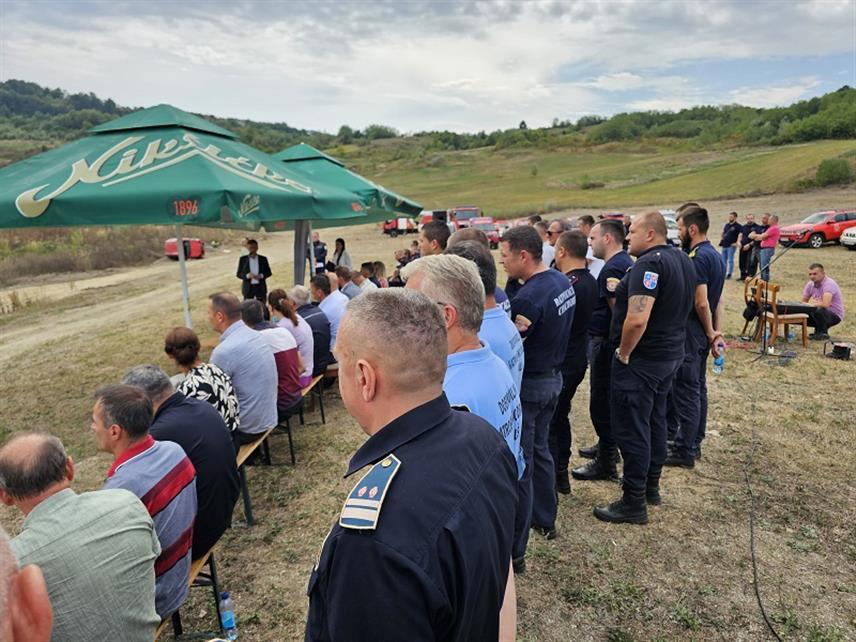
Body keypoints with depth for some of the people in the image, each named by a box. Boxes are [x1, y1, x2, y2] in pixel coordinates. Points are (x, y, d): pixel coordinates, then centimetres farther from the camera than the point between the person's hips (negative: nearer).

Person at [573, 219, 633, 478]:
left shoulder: (612, 268, -20)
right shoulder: (627, 262, 12)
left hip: (606, 342, -10)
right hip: (613, 342, 10)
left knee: (601, 401, -1)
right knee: (609, 398, 22)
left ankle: (606, 464, 8)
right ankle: (607, 446, 38)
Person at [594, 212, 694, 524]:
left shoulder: (649, 263, -22)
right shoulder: (682, 259, 10)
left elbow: (637, 319, -33)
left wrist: (624, 352, -18)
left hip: (642, 359, -10)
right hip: (670, 354, 10)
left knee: (631, 428, -1)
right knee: (655, 420, 20)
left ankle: (634, 503, 8)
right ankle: (651, 485, 35)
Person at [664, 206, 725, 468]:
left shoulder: (697, 258, -18)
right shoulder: (715, 256, 13)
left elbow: (701, 303, -21)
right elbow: (718, 301, 13)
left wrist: (710, 334, -7)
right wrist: (717, 333, 8)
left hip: (691, 333, -10)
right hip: (704, 335, 10)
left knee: (686, 391, -3)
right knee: (697, 388, 17)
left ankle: (684, 452, 5)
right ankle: (694, 444, 28)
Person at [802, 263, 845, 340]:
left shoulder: (829, 284, -24)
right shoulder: (810, 284, -1)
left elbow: (825, 304, -37)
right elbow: (803, 303, 4)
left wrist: (811, 304, -21)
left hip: (835, 315, -7)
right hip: (821, 313, 7)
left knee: (818, 310, -35)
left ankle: (823, 333, -10)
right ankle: (818, 330, 13)